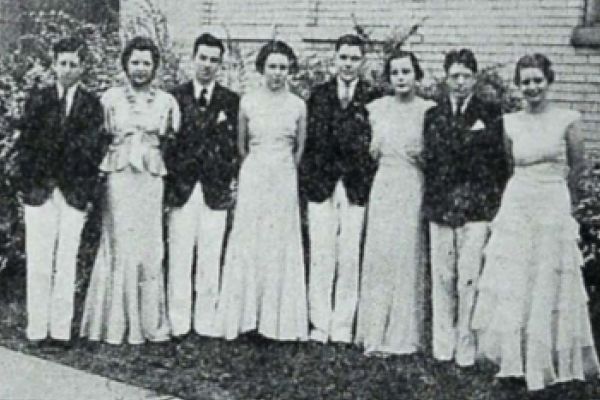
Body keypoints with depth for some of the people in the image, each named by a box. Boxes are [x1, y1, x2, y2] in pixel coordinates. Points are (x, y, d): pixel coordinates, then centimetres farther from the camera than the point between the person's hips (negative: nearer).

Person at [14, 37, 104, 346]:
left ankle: (61, 330, 8)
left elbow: (93, 150, 3)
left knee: (66, 264, 2)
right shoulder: (37, 99, 8)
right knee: (38, 263, 0)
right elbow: (24, 144, 7)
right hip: (38, 191, 0)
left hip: (74, 194, 0)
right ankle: (37, 329, 7)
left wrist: (88, 192, -3)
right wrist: (26, 186, -1)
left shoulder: (91, 104, 6)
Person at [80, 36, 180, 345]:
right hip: (118, 180, -1)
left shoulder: (166, 102, 8)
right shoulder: (110, 98, 5)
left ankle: (149, 322, 12)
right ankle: (116, 322, 8)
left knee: (149, 250, 2)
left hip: (151, 182, 1)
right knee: (120, 248, -2)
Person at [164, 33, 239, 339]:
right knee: (179, 257, 1)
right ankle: (178, 322, 9)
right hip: (182, 187, 0)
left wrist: (229, 181, -2)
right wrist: (169, 181, -4)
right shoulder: (176, 97, 6)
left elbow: (235, 146, 7)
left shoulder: (231, 101, 8)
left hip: (216, 190, 1)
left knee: (211, 258, 3)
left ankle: (206, 322, 12)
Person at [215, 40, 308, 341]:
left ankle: (280, 319, 11)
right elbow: (241, 144, 11)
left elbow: (300, 147, 12)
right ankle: (247, 315, 10)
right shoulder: (248, 102, 2)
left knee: (281, 247, 3)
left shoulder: (298, 106, 3)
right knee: (248, 245, 1)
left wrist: (282, 169, 12)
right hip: (253, 179, 0)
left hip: (284, 181, 1)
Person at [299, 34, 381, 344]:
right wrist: (307, 181, 0)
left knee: (350, 257, 1)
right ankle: (320, 326, 9)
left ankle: (342, 328, 10)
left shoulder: (374, 98, 5)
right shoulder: (319, 95, 11)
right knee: (321, 256, 1)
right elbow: (311, 140, 7)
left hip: (356, 187, -1)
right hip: (322, 184, 1)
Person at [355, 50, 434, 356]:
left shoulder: (429, 110, -1)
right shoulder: (376, 108, 7)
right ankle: (376, 334, 11)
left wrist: (423, 156, -10)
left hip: (414, 189, -2)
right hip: (384, 187, 2)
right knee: (379, 258, 1)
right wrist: (374, 149, 0)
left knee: (408, 259, 0)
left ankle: (403, 336, 12)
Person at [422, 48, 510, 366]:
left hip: (477, 208, -3)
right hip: (440, 206, 3)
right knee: (442, 278, 7)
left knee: (470, 278, -4)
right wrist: (430, 199, 1)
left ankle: (467, 347, 8)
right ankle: (443, 345, 18)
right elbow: (427, 159, 9)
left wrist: (496, 203, -3)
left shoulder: (491, 114, 2)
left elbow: (500, 162, 1)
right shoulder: (433, 115, 10)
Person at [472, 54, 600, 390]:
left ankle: (548, 363, 18)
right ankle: (516, 361, 13)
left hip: (554, 208, -2)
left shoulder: (568, 119, -3)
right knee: (511, 289, 3)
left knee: (549, 289, 5)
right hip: (516, 207, 3)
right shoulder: (511, 123, 4)